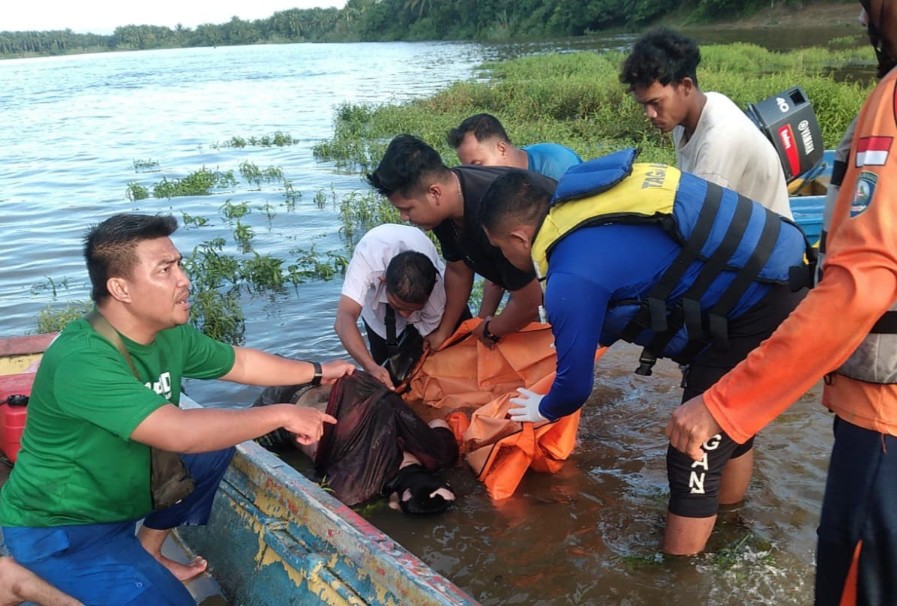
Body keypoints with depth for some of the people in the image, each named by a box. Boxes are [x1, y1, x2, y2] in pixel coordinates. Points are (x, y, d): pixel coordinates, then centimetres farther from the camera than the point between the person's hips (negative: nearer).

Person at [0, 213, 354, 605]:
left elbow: (240, 362, 9)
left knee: (216, 446, 7)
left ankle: (148, 552, 19)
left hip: (119, 489, 8)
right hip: (57, 529, -8)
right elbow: (179, 433, -41)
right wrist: (282, 414, -33)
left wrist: (317, 372, 14)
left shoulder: (171, 335, -8)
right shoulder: (80, 361, -34)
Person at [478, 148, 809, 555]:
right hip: (780, 277, 10)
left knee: (694, 458, 2)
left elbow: (576, 383, -7)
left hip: (759, 313, -10)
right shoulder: (581, 208, 6)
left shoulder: (572, 275, -20)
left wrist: (546, 410, 14)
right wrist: (574, 336, 36)